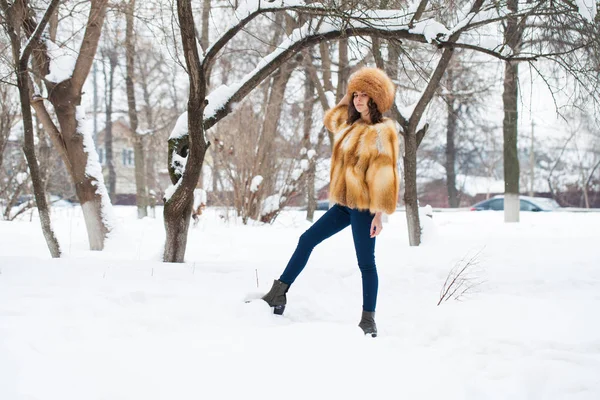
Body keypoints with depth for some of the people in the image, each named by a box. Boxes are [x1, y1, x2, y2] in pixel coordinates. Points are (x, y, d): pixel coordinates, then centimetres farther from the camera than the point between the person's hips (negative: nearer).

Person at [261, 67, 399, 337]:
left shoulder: (383, 131, -11)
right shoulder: (351, 125, 13)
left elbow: (385, 174, -15)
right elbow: (330, 118, 35)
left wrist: (379, 212, -19)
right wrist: (348, 99, 23)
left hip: (363, 205, -9)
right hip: (344, 203, 9)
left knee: (366, 262, -3)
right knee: (307, 240, 11)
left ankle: (369, 320, 3)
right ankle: (279, 293, 19)